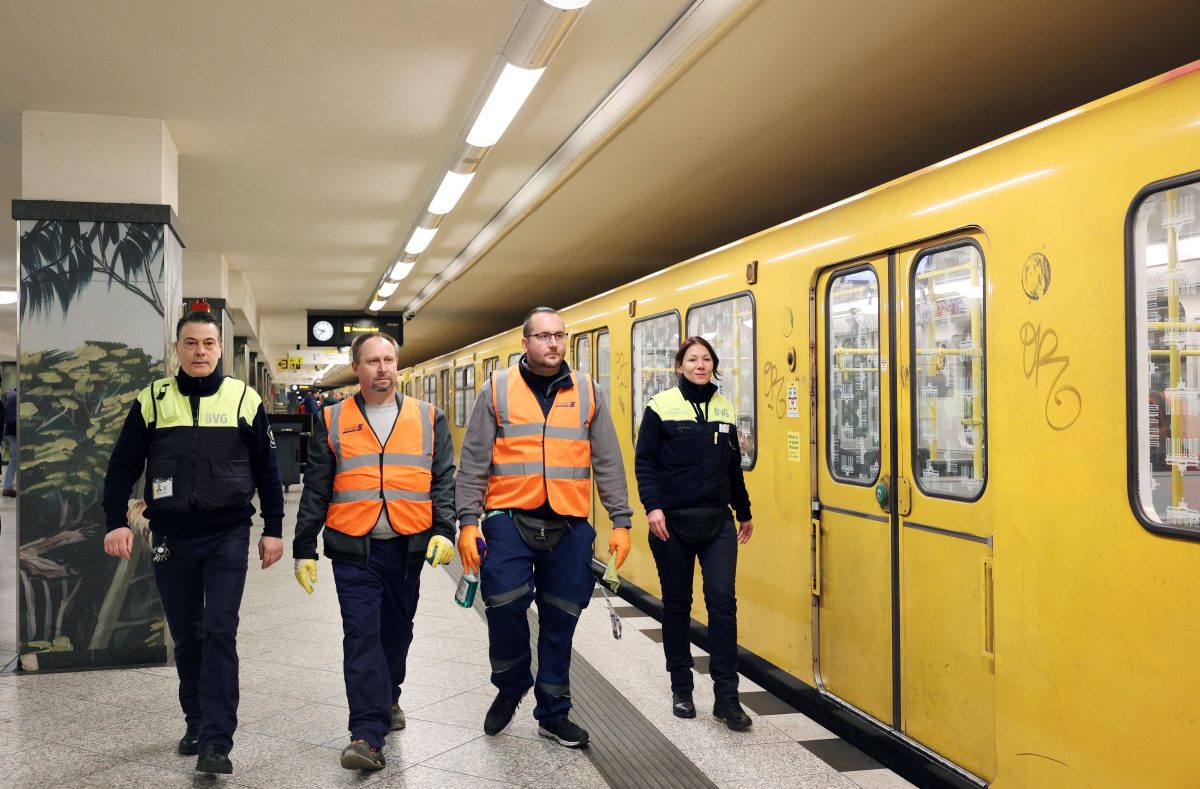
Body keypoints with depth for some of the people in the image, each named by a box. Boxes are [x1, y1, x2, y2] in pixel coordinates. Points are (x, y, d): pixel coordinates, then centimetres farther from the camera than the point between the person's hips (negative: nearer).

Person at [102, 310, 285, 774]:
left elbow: (267, 470, 4)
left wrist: (273, 529, 2)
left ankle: (216, 741, -5)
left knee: (219, 633, -8)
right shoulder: (152, 400, 4)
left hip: (228, 535, -2)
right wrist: (116, 521, -4)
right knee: (186, 637, 11)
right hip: (171, 538, 2)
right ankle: (197, 722, 28)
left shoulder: (245, 399, 1)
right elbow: (123, 466, 7)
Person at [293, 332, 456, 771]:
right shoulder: (332, 421, 5)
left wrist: (443, 530, -10)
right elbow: (315, 490, 6)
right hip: (354, 550, -2)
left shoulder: (428, 419, 6)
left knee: (396, 632, 17)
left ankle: (388, 699, 40)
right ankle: (368, 736, -5)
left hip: (408, 548, 2)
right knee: (361, 636, -7)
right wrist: (304, 549, 4)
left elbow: (444, 480, 3)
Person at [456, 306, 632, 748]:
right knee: (504, 609, -9)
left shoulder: (587, 392, 7)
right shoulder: (497, 389, 2)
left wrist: (620, 521, 3)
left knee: (560, 622, 8)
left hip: (569, 527, 2)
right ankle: (511, 687, 21)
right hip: (509, 521, -1)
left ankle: (553, 714, 25)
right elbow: (474, 461, 1)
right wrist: (467, 522, -5)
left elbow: (608, 462, 8)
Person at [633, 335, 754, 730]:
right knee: (677, 605, 8)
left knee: (723, 602, -5)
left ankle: (726, 697, 3)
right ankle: (681, 689, 22)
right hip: (673, 523, -3)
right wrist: (652, 507, -19)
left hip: (717, 522, 3)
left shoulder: (724, 409, 9)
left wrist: (744, 512, 21)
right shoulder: (662, 406, -4)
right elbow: (644, 463, -7)